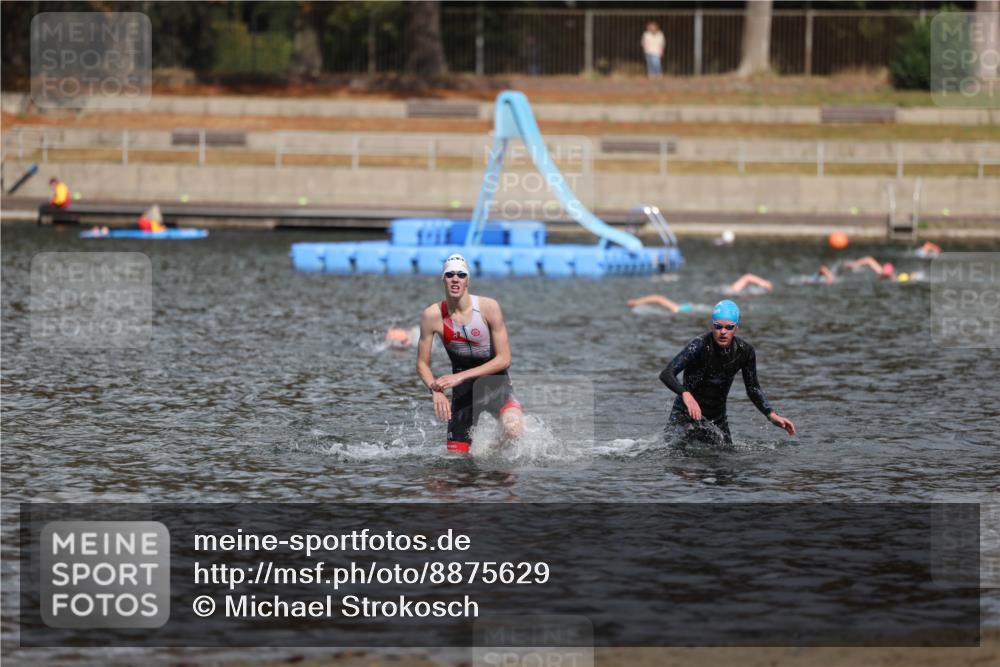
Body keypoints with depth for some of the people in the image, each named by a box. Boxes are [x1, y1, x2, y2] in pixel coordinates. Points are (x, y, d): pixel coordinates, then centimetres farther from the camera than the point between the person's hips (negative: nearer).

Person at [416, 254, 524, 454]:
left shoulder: (488, 307, -17)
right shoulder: (432, 315, -13)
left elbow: (504, 359, -17)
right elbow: (422, 365, -3)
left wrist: (461, 377, -24)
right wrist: (436, 390, -23)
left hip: (495, 383, -2)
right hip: (463, 391, 2)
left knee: (513, 426, -32)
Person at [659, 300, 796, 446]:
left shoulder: (745, 351, -6)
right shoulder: (700, 346, -22)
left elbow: (753, 389, 7)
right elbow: (666, 374, -31)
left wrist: (771, 415, -7)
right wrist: (685, 394, -50)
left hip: (718, 417, 5)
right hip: (686, 416, -5)